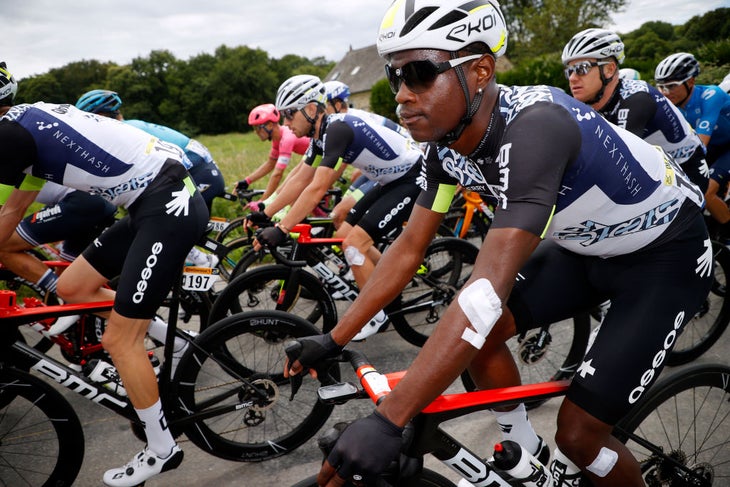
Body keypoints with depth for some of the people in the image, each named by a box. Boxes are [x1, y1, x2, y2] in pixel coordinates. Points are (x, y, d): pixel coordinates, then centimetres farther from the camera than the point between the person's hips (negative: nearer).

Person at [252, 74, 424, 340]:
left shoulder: (337, 128, -25)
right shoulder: (322, 132, 3)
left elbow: (317, 188, -31)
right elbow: (300, 180, 9)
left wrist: (281, 230, -29)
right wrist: (265, 214, 7)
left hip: (413, 180, -10)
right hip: (391, 181, 10)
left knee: (354, 243, -14)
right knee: (344, 233, 8)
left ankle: (377, 316, 5)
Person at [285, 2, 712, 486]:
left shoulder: (533, 128, -37)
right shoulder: (447, 143, -12)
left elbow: (489, 287, -45)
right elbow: (408, 248, -6)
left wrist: (386, 420, -46)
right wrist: (333, 340, -7)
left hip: (665, 254, -7)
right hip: (587, 245, 7)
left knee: (578, 433, -8)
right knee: (476, 331, -4)